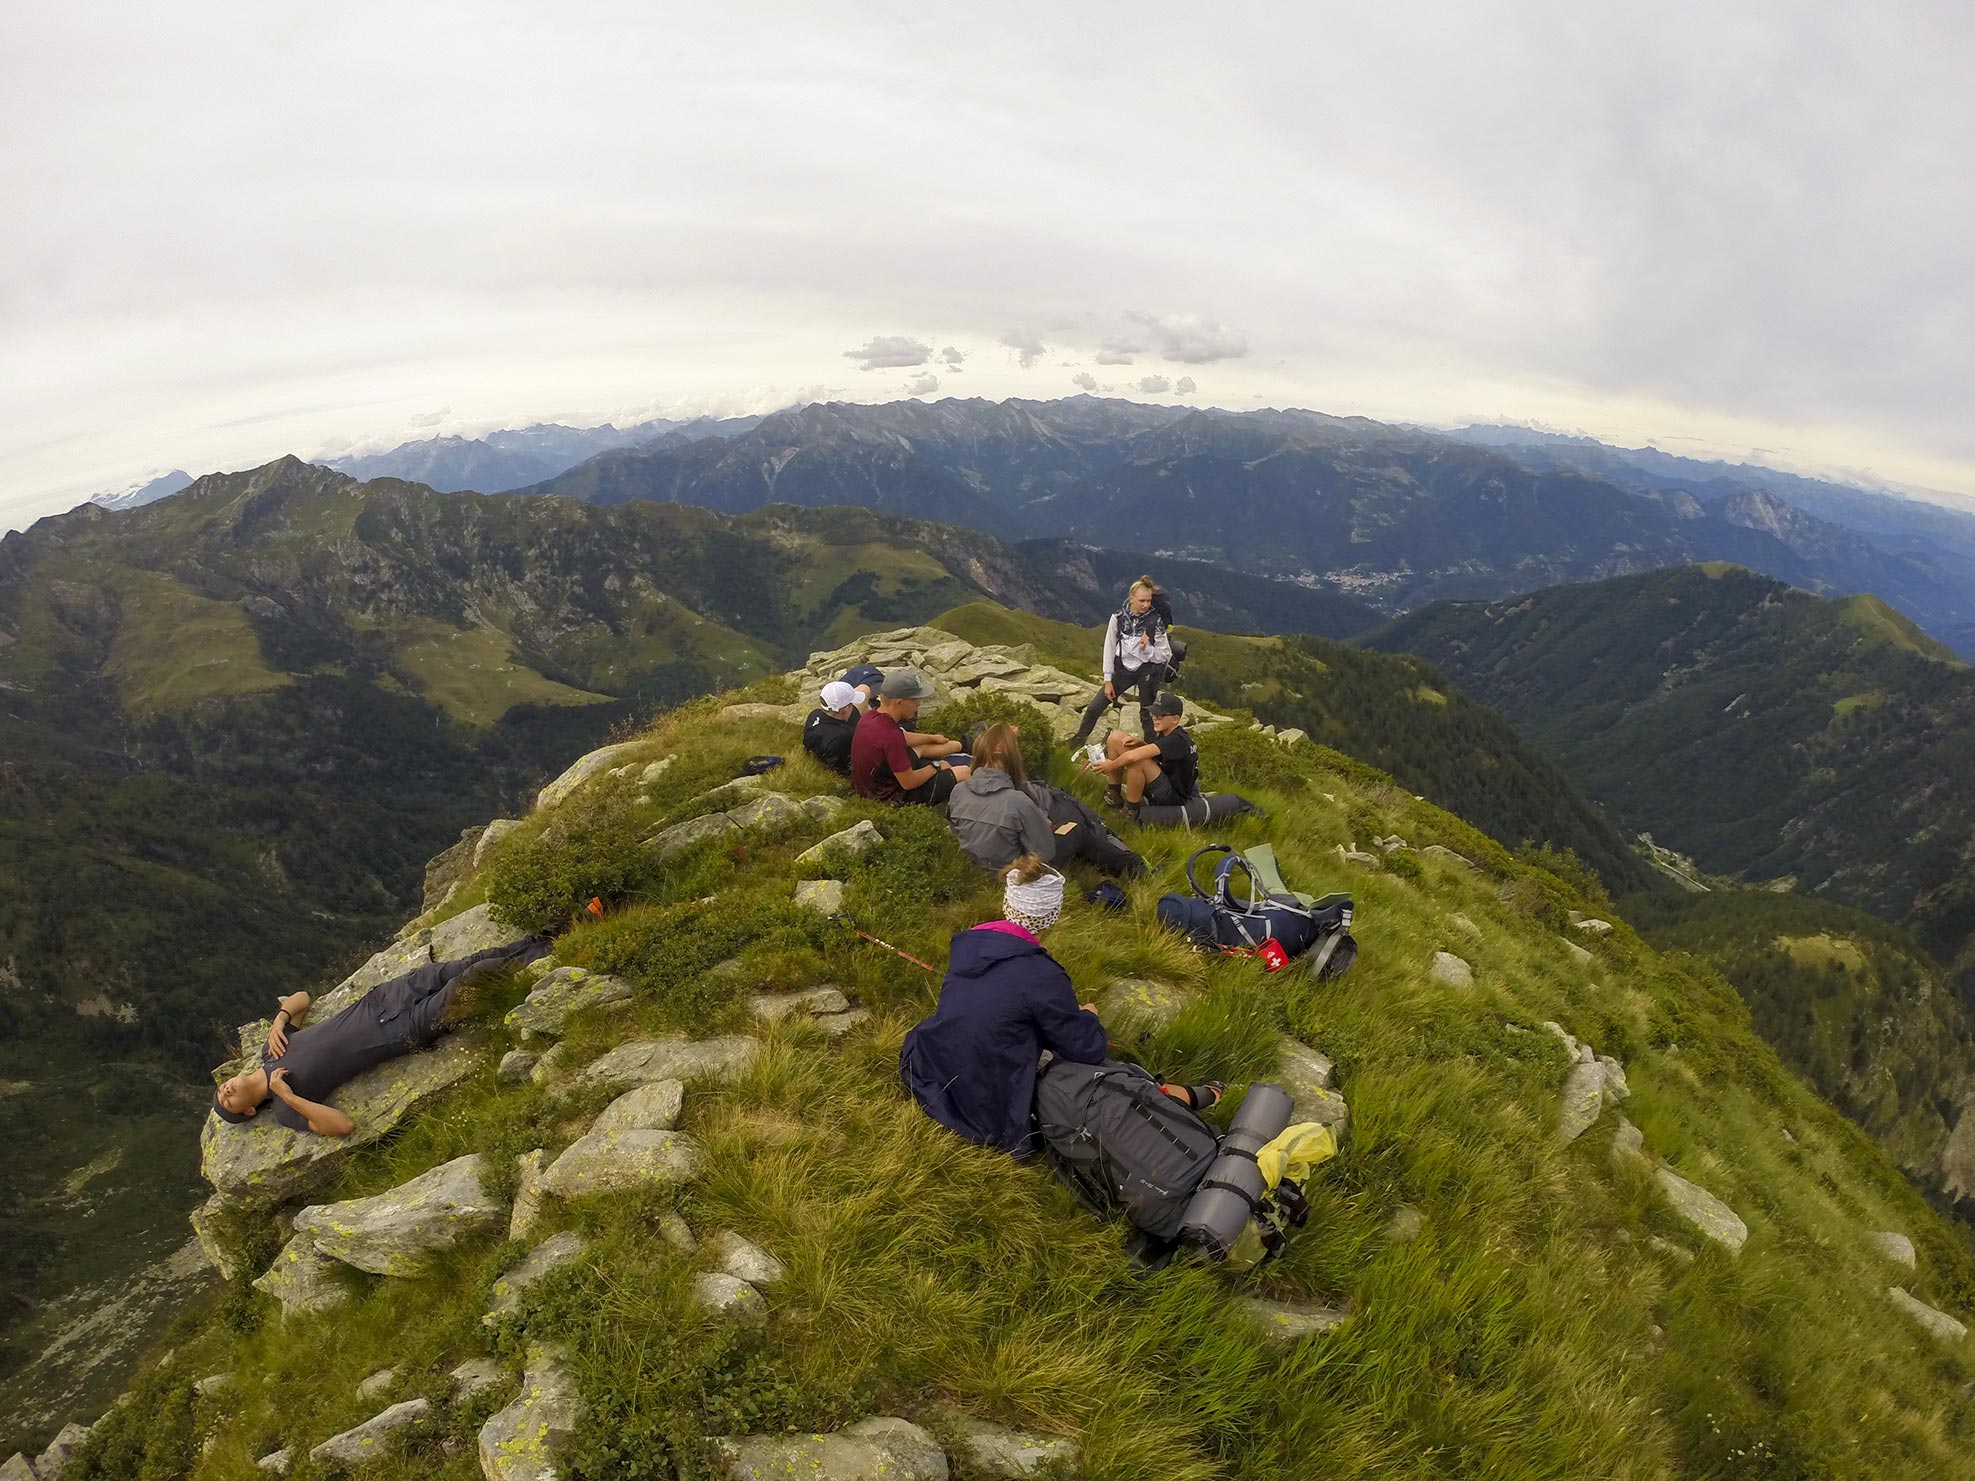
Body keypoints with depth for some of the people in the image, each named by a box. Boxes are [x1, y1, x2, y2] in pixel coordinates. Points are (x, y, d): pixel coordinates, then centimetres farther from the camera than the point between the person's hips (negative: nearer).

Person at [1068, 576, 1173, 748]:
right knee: (1094, 707, 7)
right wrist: (1108, 679, -1)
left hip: (1146, 671, -2)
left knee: (1147, 714, 7)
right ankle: (1079, 739, 30)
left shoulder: (1156, 622, -15)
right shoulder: (1118, 617, -11)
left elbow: (1165, 655, -8)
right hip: (1123, 669, 3)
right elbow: (1110, 649, -2)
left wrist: (1147, 648, -26)